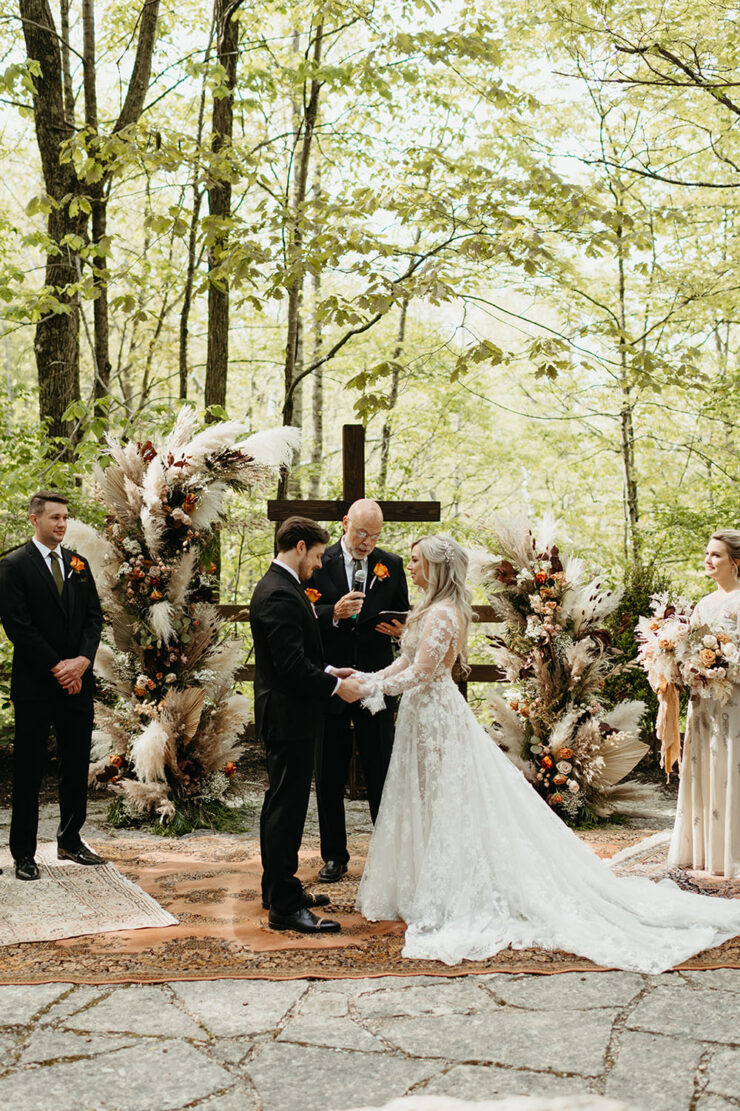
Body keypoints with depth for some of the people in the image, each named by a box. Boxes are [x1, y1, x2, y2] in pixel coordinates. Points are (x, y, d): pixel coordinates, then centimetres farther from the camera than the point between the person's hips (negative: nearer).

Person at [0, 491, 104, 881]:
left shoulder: (78, 564, 12)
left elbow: (94, 617, 9)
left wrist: (82, 660, -7)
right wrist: (57, 668, -14)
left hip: (77, 681, 5)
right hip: (35, 686, -5)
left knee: (76, 766, 11)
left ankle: (70, 841, 25)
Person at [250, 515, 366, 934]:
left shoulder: (278, 587, 13)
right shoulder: (281, 596, -21)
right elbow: (292, 665, -26)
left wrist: (327, 672, 9)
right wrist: (335, 686, -15)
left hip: (284, 714, 11)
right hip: (290, 715, -11)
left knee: (281, 803, 19)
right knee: (288, 807, -7)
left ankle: (278, 888, 31)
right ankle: (285, 906, -2)